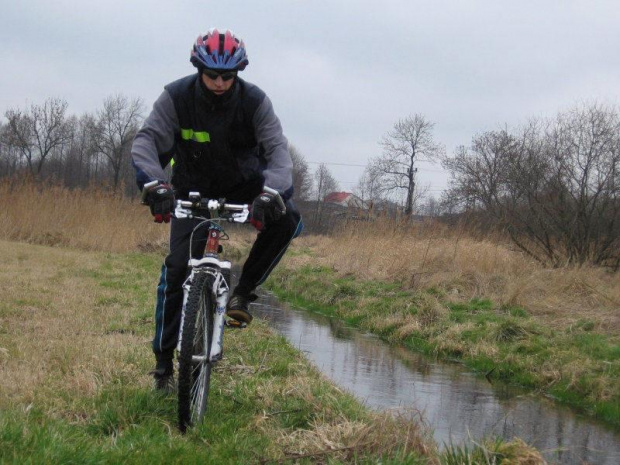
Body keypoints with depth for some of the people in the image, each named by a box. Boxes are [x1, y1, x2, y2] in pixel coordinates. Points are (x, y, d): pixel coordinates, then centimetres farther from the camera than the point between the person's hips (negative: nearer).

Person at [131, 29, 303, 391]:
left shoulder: (254, 101, -20)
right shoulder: (176, 97, -20)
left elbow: (277, 148, -27)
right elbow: (146, 141, -28)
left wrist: (271, 192, -47)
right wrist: (155, 184, -48)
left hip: (243, 184, 1)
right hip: (193, 189, 0)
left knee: (287, 220, -28)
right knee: (178, 267, -11)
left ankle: (244, 291, -12)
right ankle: (164, 360, 0)